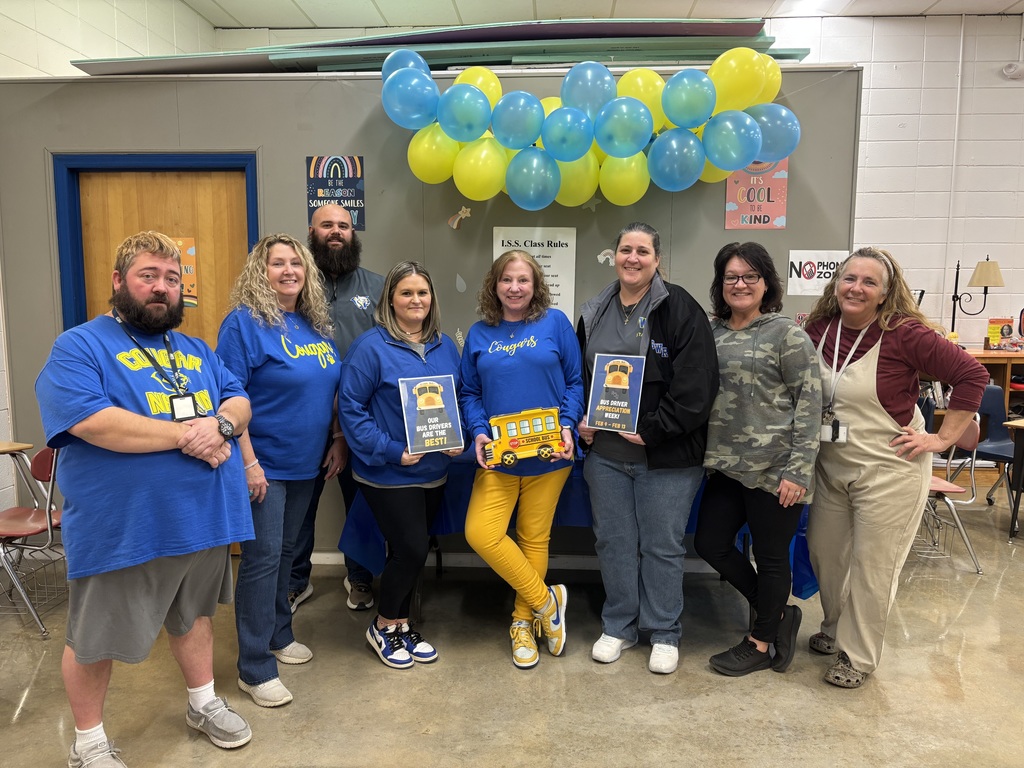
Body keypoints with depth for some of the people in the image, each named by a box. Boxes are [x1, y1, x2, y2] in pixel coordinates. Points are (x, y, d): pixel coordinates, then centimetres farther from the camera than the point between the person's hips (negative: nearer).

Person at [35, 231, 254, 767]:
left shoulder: (196, 351, 13)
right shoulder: (78, 347, -9)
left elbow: (240, 401, 7)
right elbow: (92, 422, -24)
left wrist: (219, 424, -17)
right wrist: (186, 434, -21)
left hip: (203, 518, 6)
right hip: (121, 528, -5)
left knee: (193, 613, 24)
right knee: (94, 638, 12)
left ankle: (204, 704, 44)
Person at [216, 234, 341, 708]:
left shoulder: (316, 324, 8)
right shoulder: (244, 322, -12)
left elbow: (331, 389, 17)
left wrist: (338, 440, 11)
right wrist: (248, 462, -19)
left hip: (305, 464, 7)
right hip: (263, 466, -6)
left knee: (285, 551, 18)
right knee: (262, 558, -1)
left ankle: (279, 636, 35)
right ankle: (255, 668, 11)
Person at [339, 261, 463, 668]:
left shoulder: (445, 347, 7)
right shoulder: (370, 346, -12)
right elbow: (350, 408, -15)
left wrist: (457, 439, -4)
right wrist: (391, 451, -21)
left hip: (433, 470, 6)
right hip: (388, 472, -6)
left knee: (410, 550, 15)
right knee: (411, 548, -5)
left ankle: (401, 624, 34)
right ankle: (383, 626, 20)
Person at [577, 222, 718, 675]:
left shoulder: (680, 310, -8)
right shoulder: (594, 314, 9)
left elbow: (696, 385, -14)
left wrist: (652, 430, -18)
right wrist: (580, 421, 2)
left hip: (666, 455, -4)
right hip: (605, 452, 5)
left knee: (662, 545, 7)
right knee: (613, 540, 13)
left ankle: (664, 633, 27)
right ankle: (619, 627, 31)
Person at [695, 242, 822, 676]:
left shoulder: (786, 334, -8)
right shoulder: (712, 331, 8)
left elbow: (810, 402, -11)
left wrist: (798, 470, -15)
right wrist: (708, 452, 5)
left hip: (773, 468, -6)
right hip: (727, 465, 7)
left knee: (770, 555, 8)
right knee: (710, 543, 11)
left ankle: (761, 643, 29)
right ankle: (778, 614, 31)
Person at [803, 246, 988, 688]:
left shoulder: (905, 334, -16)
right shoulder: (818, 330, -2)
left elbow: (971, 375, -13)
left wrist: (942, 439, -13)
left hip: (888, 469, -5)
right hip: (831, 465, 5)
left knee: (872, 565, 6)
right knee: (823, 550, 17)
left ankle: (858, 656, 25)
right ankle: (836, 629, 42)